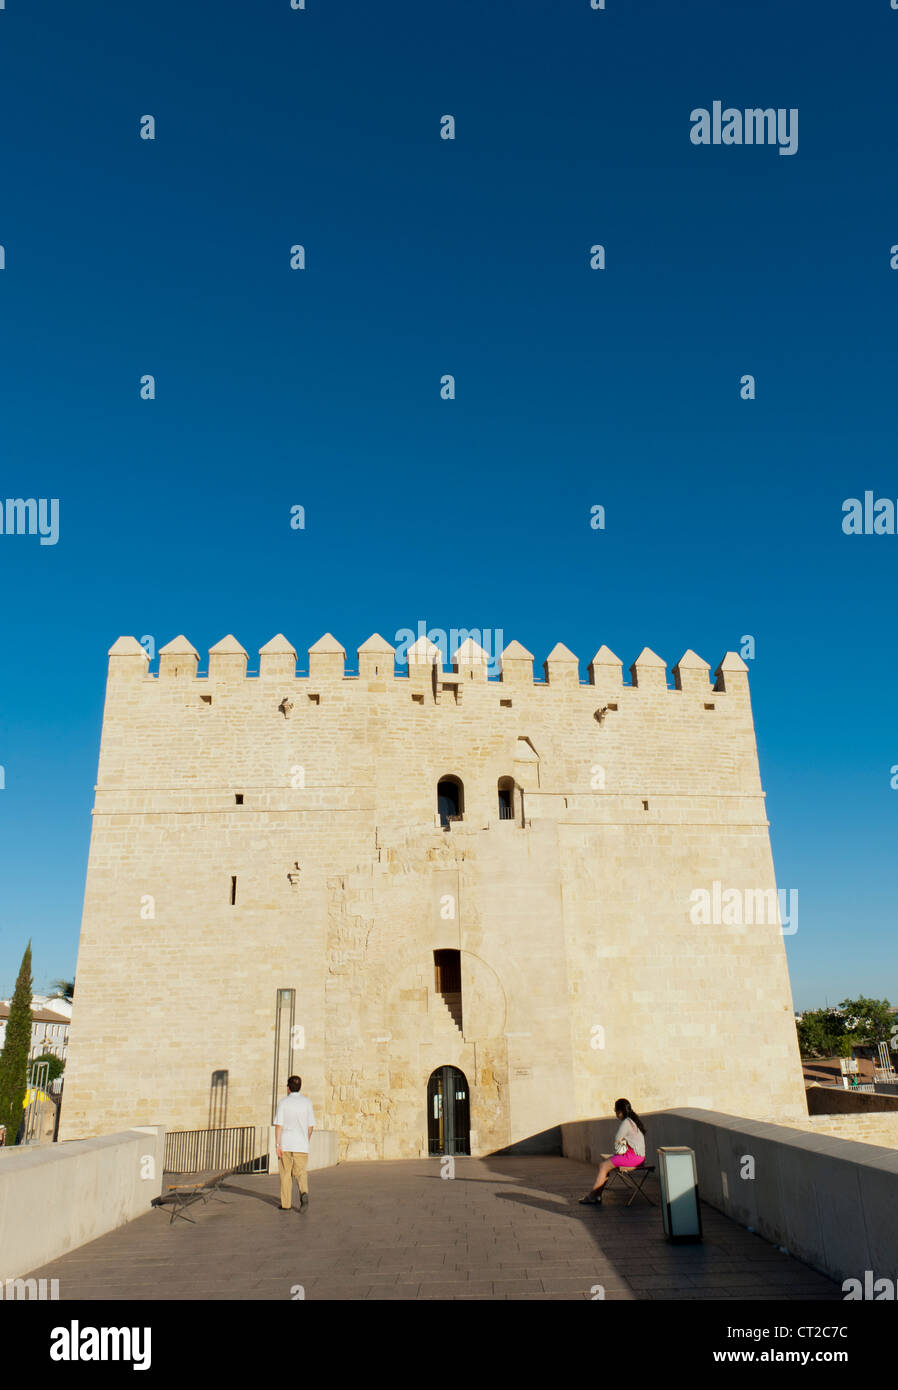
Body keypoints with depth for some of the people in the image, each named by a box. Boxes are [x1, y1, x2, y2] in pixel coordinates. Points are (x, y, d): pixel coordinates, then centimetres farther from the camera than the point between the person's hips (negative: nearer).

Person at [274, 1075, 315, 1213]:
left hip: (285, 1144, -1)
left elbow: (279, 1125, -9)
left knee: (286, 1174, 11)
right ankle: (304, 1193, -20)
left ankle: (286, 1204, 14)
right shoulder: (307, 1102, 3)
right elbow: (311, 1125, 7)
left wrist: (277, 1145, -8)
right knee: (301, 1172, 6)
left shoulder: (283, 1103, -3)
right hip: (301, 1144, 1)